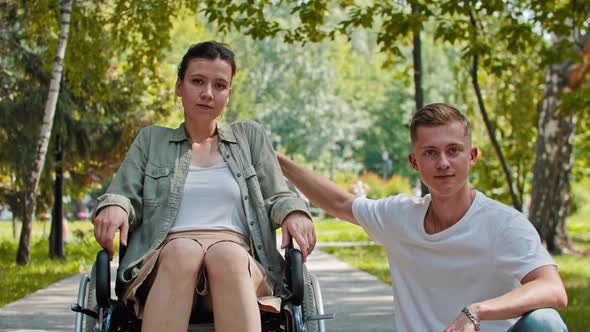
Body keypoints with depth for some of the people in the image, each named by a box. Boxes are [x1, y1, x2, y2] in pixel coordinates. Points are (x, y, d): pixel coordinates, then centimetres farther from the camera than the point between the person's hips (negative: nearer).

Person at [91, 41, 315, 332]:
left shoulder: (250, 136, 23)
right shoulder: (151, 140, 23)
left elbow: (277, 197, 17)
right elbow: (123, 195, 13)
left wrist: (293, 212, -7)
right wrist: (113, 207, -12)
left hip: (240, 262, 0)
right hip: (164, 264, 0)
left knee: (226, 255, -37)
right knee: (183, 249, -37)